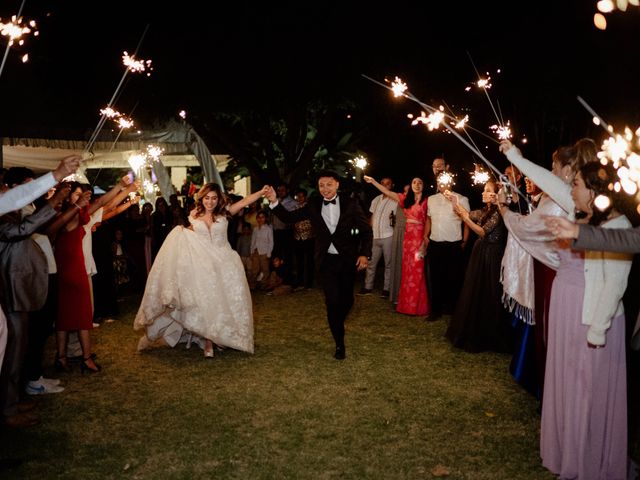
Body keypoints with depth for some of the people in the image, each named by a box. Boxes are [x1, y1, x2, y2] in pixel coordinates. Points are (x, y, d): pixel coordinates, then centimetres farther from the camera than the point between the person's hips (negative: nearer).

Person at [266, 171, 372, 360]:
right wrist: (274, 202, -18)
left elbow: (366, 230, -2)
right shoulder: (313, 206, 1)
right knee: (332, 301, -2)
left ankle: (338, 324, 44)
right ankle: (339, 343, 11)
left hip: (348, 259, 0)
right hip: (326, 261, 0)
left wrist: (364, 254, -12)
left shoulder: (350, 204, -4)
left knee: (347, 300, 12)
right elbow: (289, 217, -2)